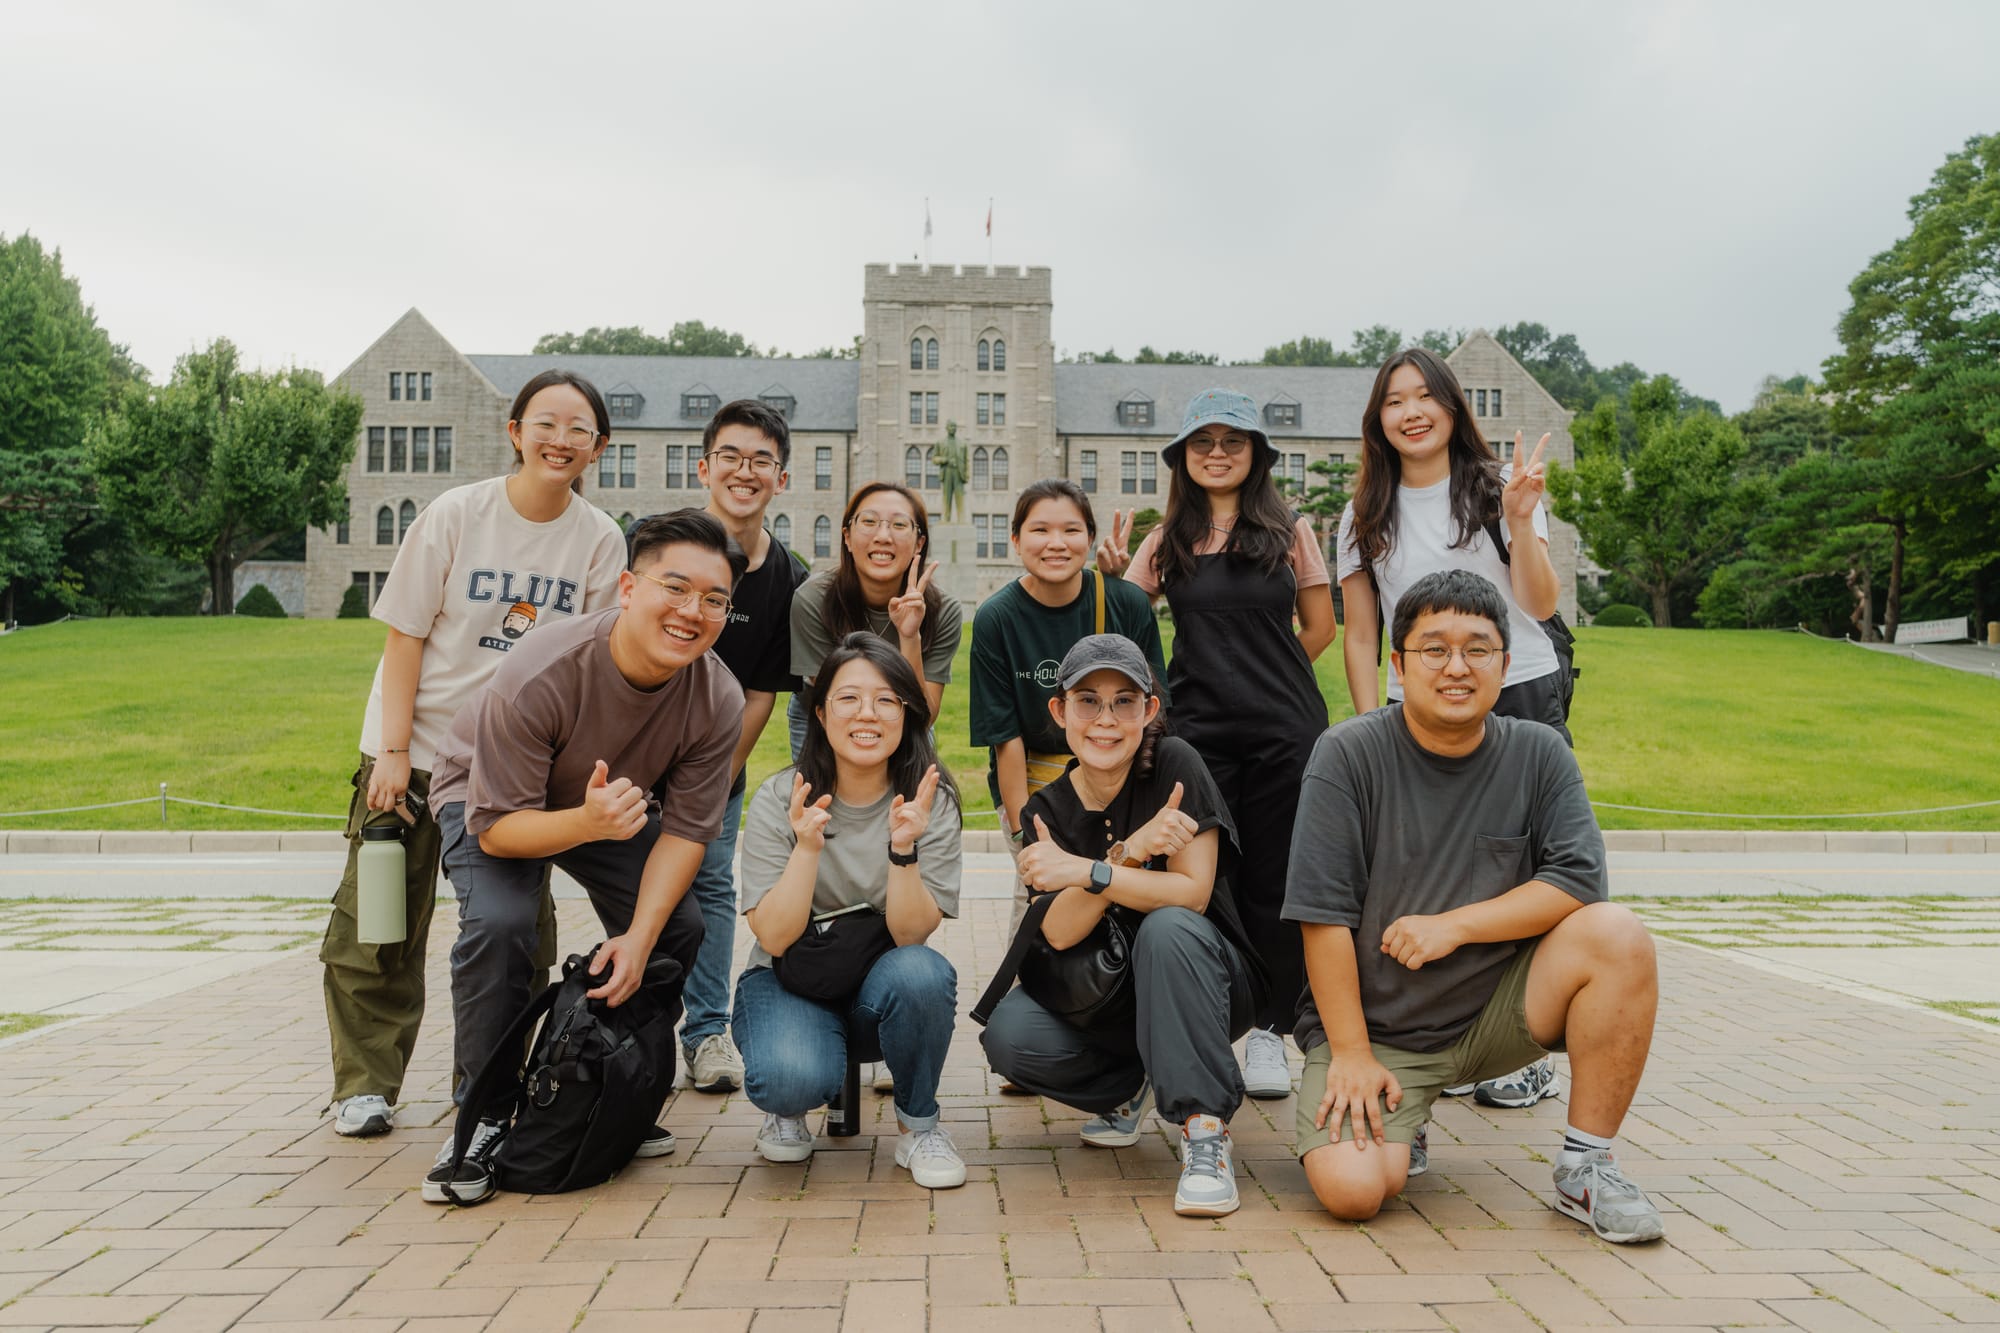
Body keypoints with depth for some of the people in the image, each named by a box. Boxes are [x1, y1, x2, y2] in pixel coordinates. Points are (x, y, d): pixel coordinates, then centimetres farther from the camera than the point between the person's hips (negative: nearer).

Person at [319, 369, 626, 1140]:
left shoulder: (600, 540, -5)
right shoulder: (456, 515, -9)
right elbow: (405, 637, -7)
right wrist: (394, 752, -12)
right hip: (415, 749, -1)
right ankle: (365, 1084, 17)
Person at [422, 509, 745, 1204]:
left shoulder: (717, 699, -25)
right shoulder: (540, 674, -38)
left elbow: (686, 830, -18)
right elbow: (497, 828, -32)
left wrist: (639, 937, -29)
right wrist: (587, 823, -52)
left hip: (613, 800, 4)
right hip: (493, 797, -4)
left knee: (679, 928, -11)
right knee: (499, 924, -29)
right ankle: (482, 1119, -9)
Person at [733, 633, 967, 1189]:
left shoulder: (931, 802, -10)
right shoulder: (780, 800, -11)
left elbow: (912, 935, -17)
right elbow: (774, 938, -17)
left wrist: (903, 849, -32)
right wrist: (808, 847, -31)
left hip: (881, 988, 2)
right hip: (788, 982, -1)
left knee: (922, 973, -34)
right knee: (794, 1076, -34)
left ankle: (917, 1126, -5)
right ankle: (787, 1110, 7)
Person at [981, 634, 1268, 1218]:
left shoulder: (1174, 765, -13)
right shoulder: (1048, 809, -2)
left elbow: (1192, 893, -20)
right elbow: (1060, 932, -15)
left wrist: (1086, 871, -28)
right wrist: (1130, 851, -28)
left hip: (1209, 982, -4)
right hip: (1103, 997, 4)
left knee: (1167, 927, -36)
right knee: (1008, 1032, -22)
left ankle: (1204, 1128, -27)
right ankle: (1128, 1087, 8)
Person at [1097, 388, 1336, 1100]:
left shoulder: (1290, 531, 5)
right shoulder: (1167, 542, 9)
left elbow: (1319, 627, 10)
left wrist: (1262, 678, 7)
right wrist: (1110, 576, -7)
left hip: (1284, 734, -1)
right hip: (1197, 733, 1)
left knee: (1274, 881, 4)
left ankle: (1268, 1031, 18)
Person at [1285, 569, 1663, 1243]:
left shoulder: (1539, 754, -1)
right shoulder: (1347, 755, -11)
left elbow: (1579, 881, -10)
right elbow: (1324, 915, -12)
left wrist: (1453, 925, -19)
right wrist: (1351, 1054, -13)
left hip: (1498, 1011, 3)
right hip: (1375, 1027, -2)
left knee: (1619, 937, -22)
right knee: (1351, 1189, -23)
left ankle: (1584, 1168, -7)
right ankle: (1397, 1120, 15)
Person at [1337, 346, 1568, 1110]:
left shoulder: (1498, 489, 4)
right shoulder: (1366, 517, 10)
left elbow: (1541, 605, -3)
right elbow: (1359, 637, 9)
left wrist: (1521, 521, -16)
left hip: (1521, 698, -2)